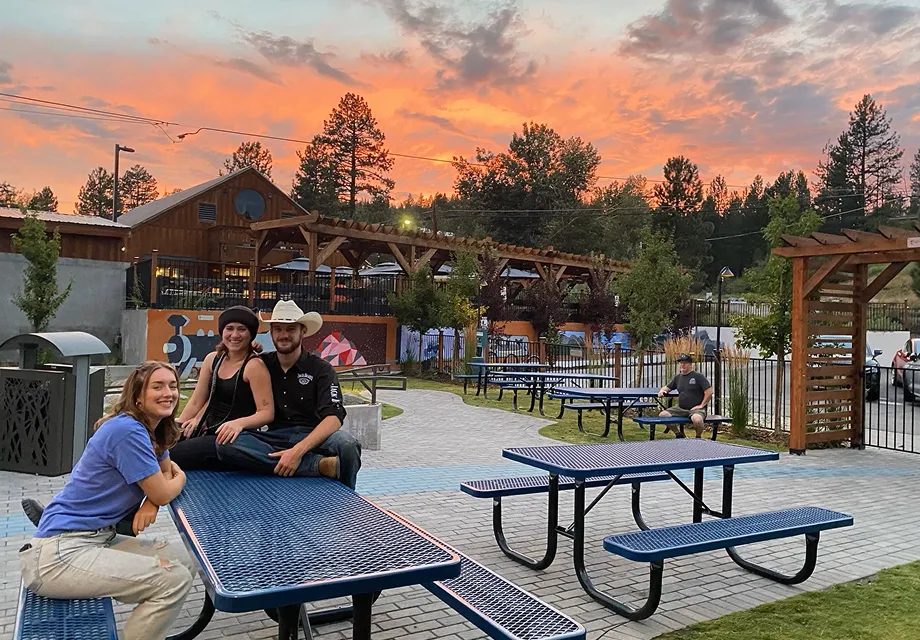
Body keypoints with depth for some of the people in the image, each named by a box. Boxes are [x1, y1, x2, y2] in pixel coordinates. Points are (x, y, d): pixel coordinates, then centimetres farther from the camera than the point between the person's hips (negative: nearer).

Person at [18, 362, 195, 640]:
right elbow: (163, 494, -15)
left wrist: (151, 504, -4)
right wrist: (180, 479, 8)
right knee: (174, 579, -21)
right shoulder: (127, 430, -20)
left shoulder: (150, 431, 9)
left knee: (185, 562, 3)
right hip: (58, 555, -10)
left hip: (96, 539, 10)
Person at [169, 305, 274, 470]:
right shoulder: (212, 359, 9)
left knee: (168, 456, -21)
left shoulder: (254, 365, -12)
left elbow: (267, 413, -17)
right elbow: (196, 402, 14)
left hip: (235, 439, -6)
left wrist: (239, 423, -34)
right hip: (209, 433, 6)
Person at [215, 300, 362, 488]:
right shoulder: (262, 365, 10)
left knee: (347, 444, -36)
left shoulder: (321, 369, 0)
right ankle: (320, 464, -30)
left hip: (313, 437, -3)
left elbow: (334, 417, -13)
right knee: (225, 444, -28)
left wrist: (298, 450, -26)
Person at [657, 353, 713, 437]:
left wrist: (701, 405, -11)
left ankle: (698, 437, -5)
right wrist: (662, 391, 0)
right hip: (680, 408, 6)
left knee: (697, 419, -39)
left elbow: (709, 392, -9)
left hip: (696, 408, -6)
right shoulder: (677, 377, 15)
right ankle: (678, 434, 8)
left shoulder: (698, 376, -3)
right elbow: (667, 387, 24)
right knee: (662, 415, -13)